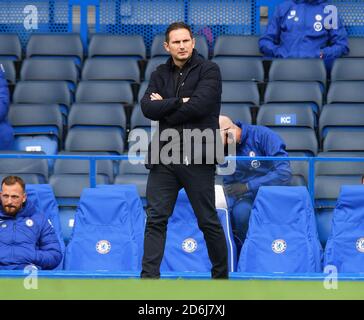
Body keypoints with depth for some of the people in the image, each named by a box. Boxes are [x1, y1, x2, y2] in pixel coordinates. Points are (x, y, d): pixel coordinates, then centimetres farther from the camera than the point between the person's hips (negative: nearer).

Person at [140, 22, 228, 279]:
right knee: (156, 219, -2)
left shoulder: (209, 70, -2)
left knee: (208, 221, 4)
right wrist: (179, 102, -14)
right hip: (164, 157, 4)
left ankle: (221, 274, 19)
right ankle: (149, 276, -3)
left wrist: (164, 108, -6)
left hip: (196, 157, -4)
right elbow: (148, 108, -3)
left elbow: (199, 106, -17)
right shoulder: (160, 74, 12)